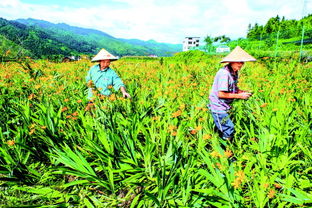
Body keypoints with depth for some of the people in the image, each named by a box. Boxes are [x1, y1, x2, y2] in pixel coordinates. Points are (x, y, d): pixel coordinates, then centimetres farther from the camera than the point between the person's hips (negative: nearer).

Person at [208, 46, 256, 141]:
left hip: (224, 106, 9)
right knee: (229, 130, -6)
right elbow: (221, 94, -26)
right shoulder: (224, 73, -24)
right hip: (218, 107, -9)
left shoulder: (235, 72, 6)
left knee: (221, 130, 18)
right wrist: (240, 96, -19)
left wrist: (243, 92, -3)